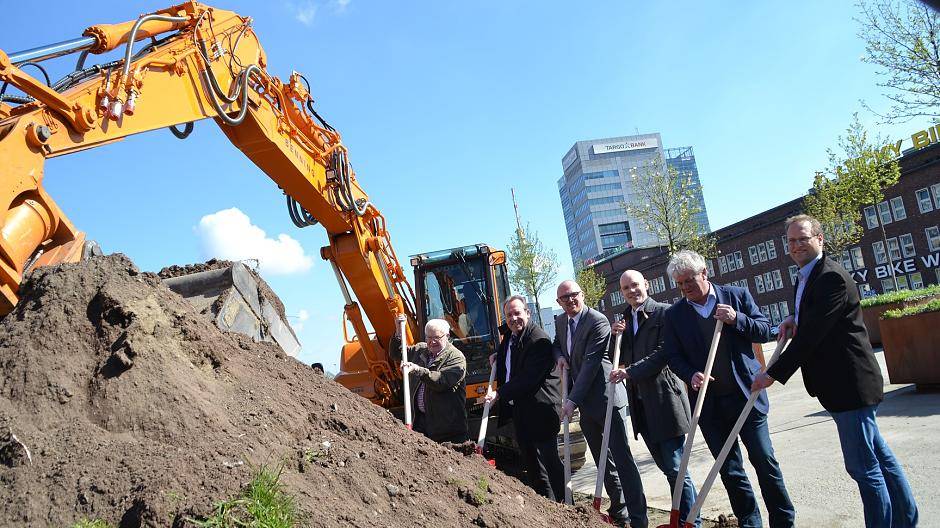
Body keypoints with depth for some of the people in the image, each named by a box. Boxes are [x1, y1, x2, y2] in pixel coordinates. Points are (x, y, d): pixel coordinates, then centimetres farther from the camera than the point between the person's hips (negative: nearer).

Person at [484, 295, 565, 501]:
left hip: (539, 411, -10)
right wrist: (497, 356, 9)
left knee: (546, 460, -4)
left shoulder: (539, 340, -18)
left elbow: (528, 378, -25)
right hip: (519, 410, 10)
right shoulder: (508, 335, 11)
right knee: (530, 463, 17)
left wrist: (500, 394, -25)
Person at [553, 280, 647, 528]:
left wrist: (572, 400, -22)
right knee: (603, 460, 15)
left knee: (621, 458, -8)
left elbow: (590, 363, -20)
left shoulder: (598, 321, -16)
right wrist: (559, 356, 4)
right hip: (585, 404, 8)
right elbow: (556, 344, 29)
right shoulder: (560, 322, 9)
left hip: (606, 398, -8)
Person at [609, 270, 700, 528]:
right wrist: (615, 336, -2)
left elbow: (663, 353, -16)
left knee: (675, 467, -4)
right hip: (640, 402, 7)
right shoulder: (625, 319, 14)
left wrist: (629, 372, -18)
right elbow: (622, 359, 15)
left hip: (664, 398, -7)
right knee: (666, 466, 16)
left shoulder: (663, 312, -8)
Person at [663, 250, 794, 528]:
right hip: (709, 402, 2)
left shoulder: (737, 295, 2)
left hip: (746, 395, -1)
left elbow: (765, 330, 2)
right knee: (730, 469, 8)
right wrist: (691, 375, -15)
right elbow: (673, 357, 4)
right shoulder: (673, 314, 4)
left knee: (764, 460, 3)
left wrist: (737, 319, -15)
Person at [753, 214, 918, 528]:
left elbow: (811, 334, -23)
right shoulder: (806, 277, 13)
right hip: (844, 384, 11)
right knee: (878, 456, 20)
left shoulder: (832, 277, -19)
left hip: (850, 384, -10)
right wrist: (793, 320, 3)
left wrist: (773, 374, -19)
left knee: (863, 465, -4)